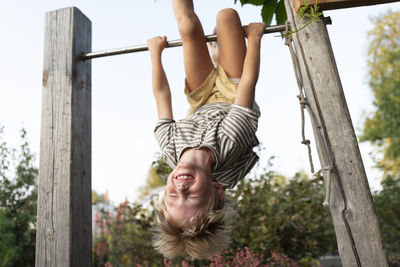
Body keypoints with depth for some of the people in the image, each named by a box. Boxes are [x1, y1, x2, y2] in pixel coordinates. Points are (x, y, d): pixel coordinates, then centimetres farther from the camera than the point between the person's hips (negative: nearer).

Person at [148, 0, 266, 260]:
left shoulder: (170, 148, -36)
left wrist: (156, 52, -6)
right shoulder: (230, 144, -45)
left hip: (202, 102, 2)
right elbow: (249, 81, -34)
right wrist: (254, 36, -20)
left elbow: (161, 93, -23)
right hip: (232, 93, -1)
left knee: (189, 26, -9)